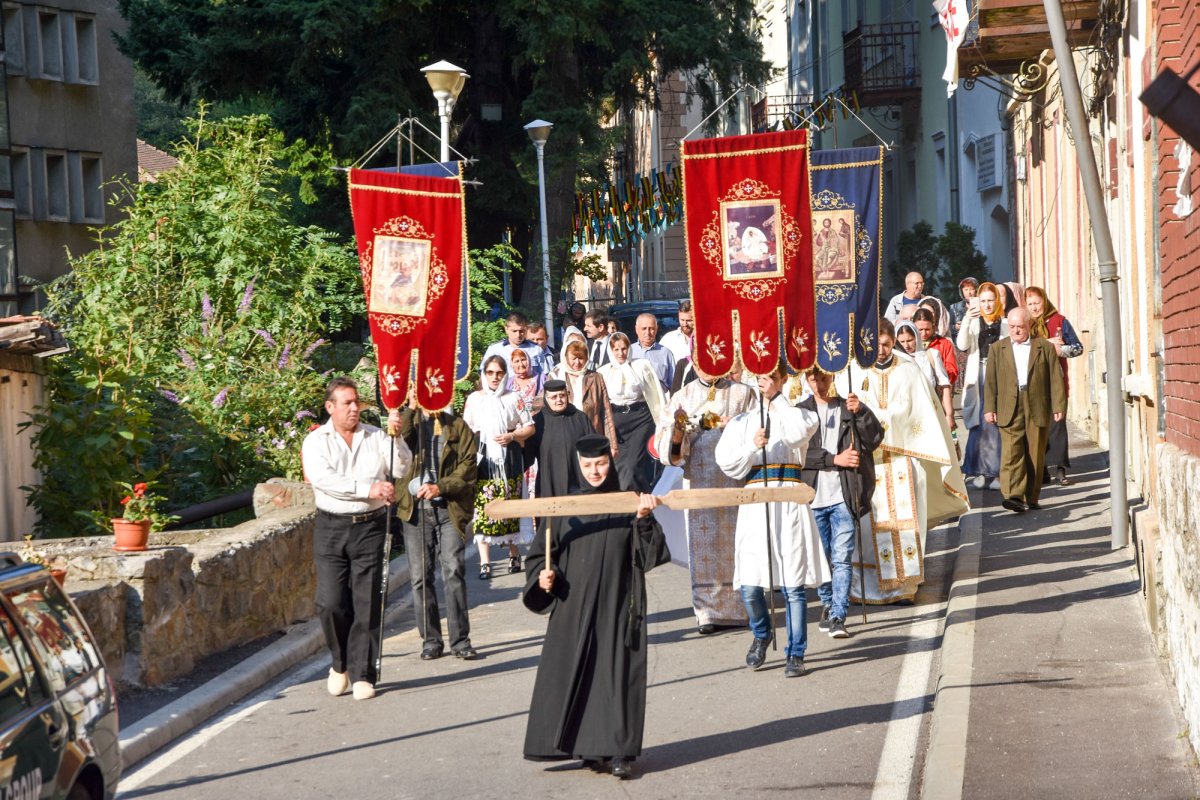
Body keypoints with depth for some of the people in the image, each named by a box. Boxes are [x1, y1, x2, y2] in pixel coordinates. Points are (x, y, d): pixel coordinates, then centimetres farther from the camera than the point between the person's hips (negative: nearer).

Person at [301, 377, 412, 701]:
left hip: (370, 527, 1)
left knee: (367, 604, -1)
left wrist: (396, 437, -16)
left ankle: (362, 675, 5)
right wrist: (368, 489, -20)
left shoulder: (377, 437, 9)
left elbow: (400, 469, -2)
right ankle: (340, 663, 18)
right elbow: (323, 479, -13)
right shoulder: (316, 441, 3)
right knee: (330, 603, -6)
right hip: (331, 528, -1)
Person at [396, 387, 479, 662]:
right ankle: (430, 640, 11)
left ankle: (460, 640, -6)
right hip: (416, 511, 1)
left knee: (454, 572, -11)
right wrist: (410, 409, -15)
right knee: (420, 577, 2)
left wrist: (441, 487, -13)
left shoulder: (458, 427, 9)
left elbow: (468, 467, 0)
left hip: (449, 510, -1)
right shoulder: (410, 422, 11)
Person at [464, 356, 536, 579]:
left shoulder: (513, 399, 7)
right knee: (482, 506, -7)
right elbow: (465, 428, 12)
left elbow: (530, 427, 9)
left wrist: (512, 436, -7)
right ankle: (485, 563, -6)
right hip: (482, 458, 0)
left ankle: (514, 553, 20)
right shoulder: (474, 399, 9)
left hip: (509, 458, 0)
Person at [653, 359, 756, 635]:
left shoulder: (743, 393, 8)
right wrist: (678, 430, -18)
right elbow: (664, 444, 3)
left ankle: (739, 607, 7)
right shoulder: (682, 398, 8)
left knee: (736, 542, -1)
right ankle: (708, 612, 1)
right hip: (699, 482, 0)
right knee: (704, 543, -2)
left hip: (736, 479, 0)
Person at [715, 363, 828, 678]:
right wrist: (752, 446, -12)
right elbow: (727, 463, 4)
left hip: (789, 503, -1)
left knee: (793, 586, -4)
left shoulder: (798, 415, 12)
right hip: (755, 505, 2)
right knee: (749, 586, -3)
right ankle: (761, 634, 25)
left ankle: (796, 655, 6)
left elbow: (799, 433, -13)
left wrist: (776, 399, -6)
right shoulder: (742, 422, 16)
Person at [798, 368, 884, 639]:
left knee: (842, 559, -8)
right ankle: (827, 604, 29)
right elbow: (799, 453, -5)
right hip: (813, 496, 1)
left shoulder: (849, 409, 8)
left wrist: (860, 413, -17)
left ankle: (838, 617, -9)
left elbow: (874, 439, -3)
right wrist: (834, 459, -12)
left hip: (843, 497, -1)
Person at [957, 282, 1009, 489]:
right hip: (978, 378, 0)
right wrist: (966, 320, -20)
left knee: (995, 424, -5)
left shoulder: (1006, 324, 7)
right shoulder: (974, 323, 8)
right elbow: (962, 346, -8)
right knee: (979, 424, -4)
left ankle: (995, 471, 0)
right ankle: (980, 471, 2)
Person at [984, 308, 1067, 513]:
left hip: (1037, 410, 0)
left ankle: (1031, 498, 12)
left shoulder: (1045, 347, 8)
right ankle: (1013, 495, -22)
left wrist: (1059, 406, -2)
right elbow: (991, 381, 9)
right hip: (1009, 410, 0)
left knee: (1035, 456, 4)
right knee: (1011, 453, -13)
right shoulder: (998, 349, 12)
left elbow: (1055, 378, 5)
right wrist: (989, 408, 1)